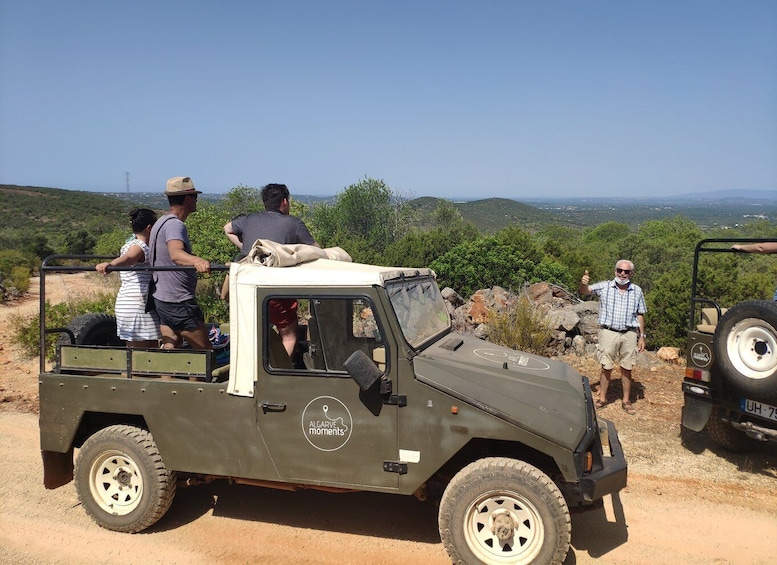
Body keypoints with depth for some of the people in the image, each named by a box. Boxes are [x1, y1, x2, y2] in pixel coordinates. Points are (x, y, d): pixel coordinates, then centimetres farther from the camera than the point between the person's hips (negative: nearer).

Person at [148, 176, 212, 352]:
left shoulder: (161, 222, 15)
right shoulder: (175, 225, -18)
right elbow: (175, 253, -39)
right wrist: (196, 261, -60)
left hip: (161, 298, 10)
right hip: (179, 301, -10)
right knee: (204, 350, -1)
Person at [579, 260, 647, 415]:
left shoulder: (637, 291, 5)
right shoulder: (604, 287, -2)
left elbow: (640, 315, 10)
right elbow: (585, 291, -15)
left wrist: (642, 337, 9)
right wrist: (583, 283, -39)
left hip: (629, 334, 2)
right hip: (608, 333, -2)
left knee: (627, 369, 8)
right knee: (606, 368, 5)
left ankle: (626, 401, 20)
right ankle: (602, 399, 16)